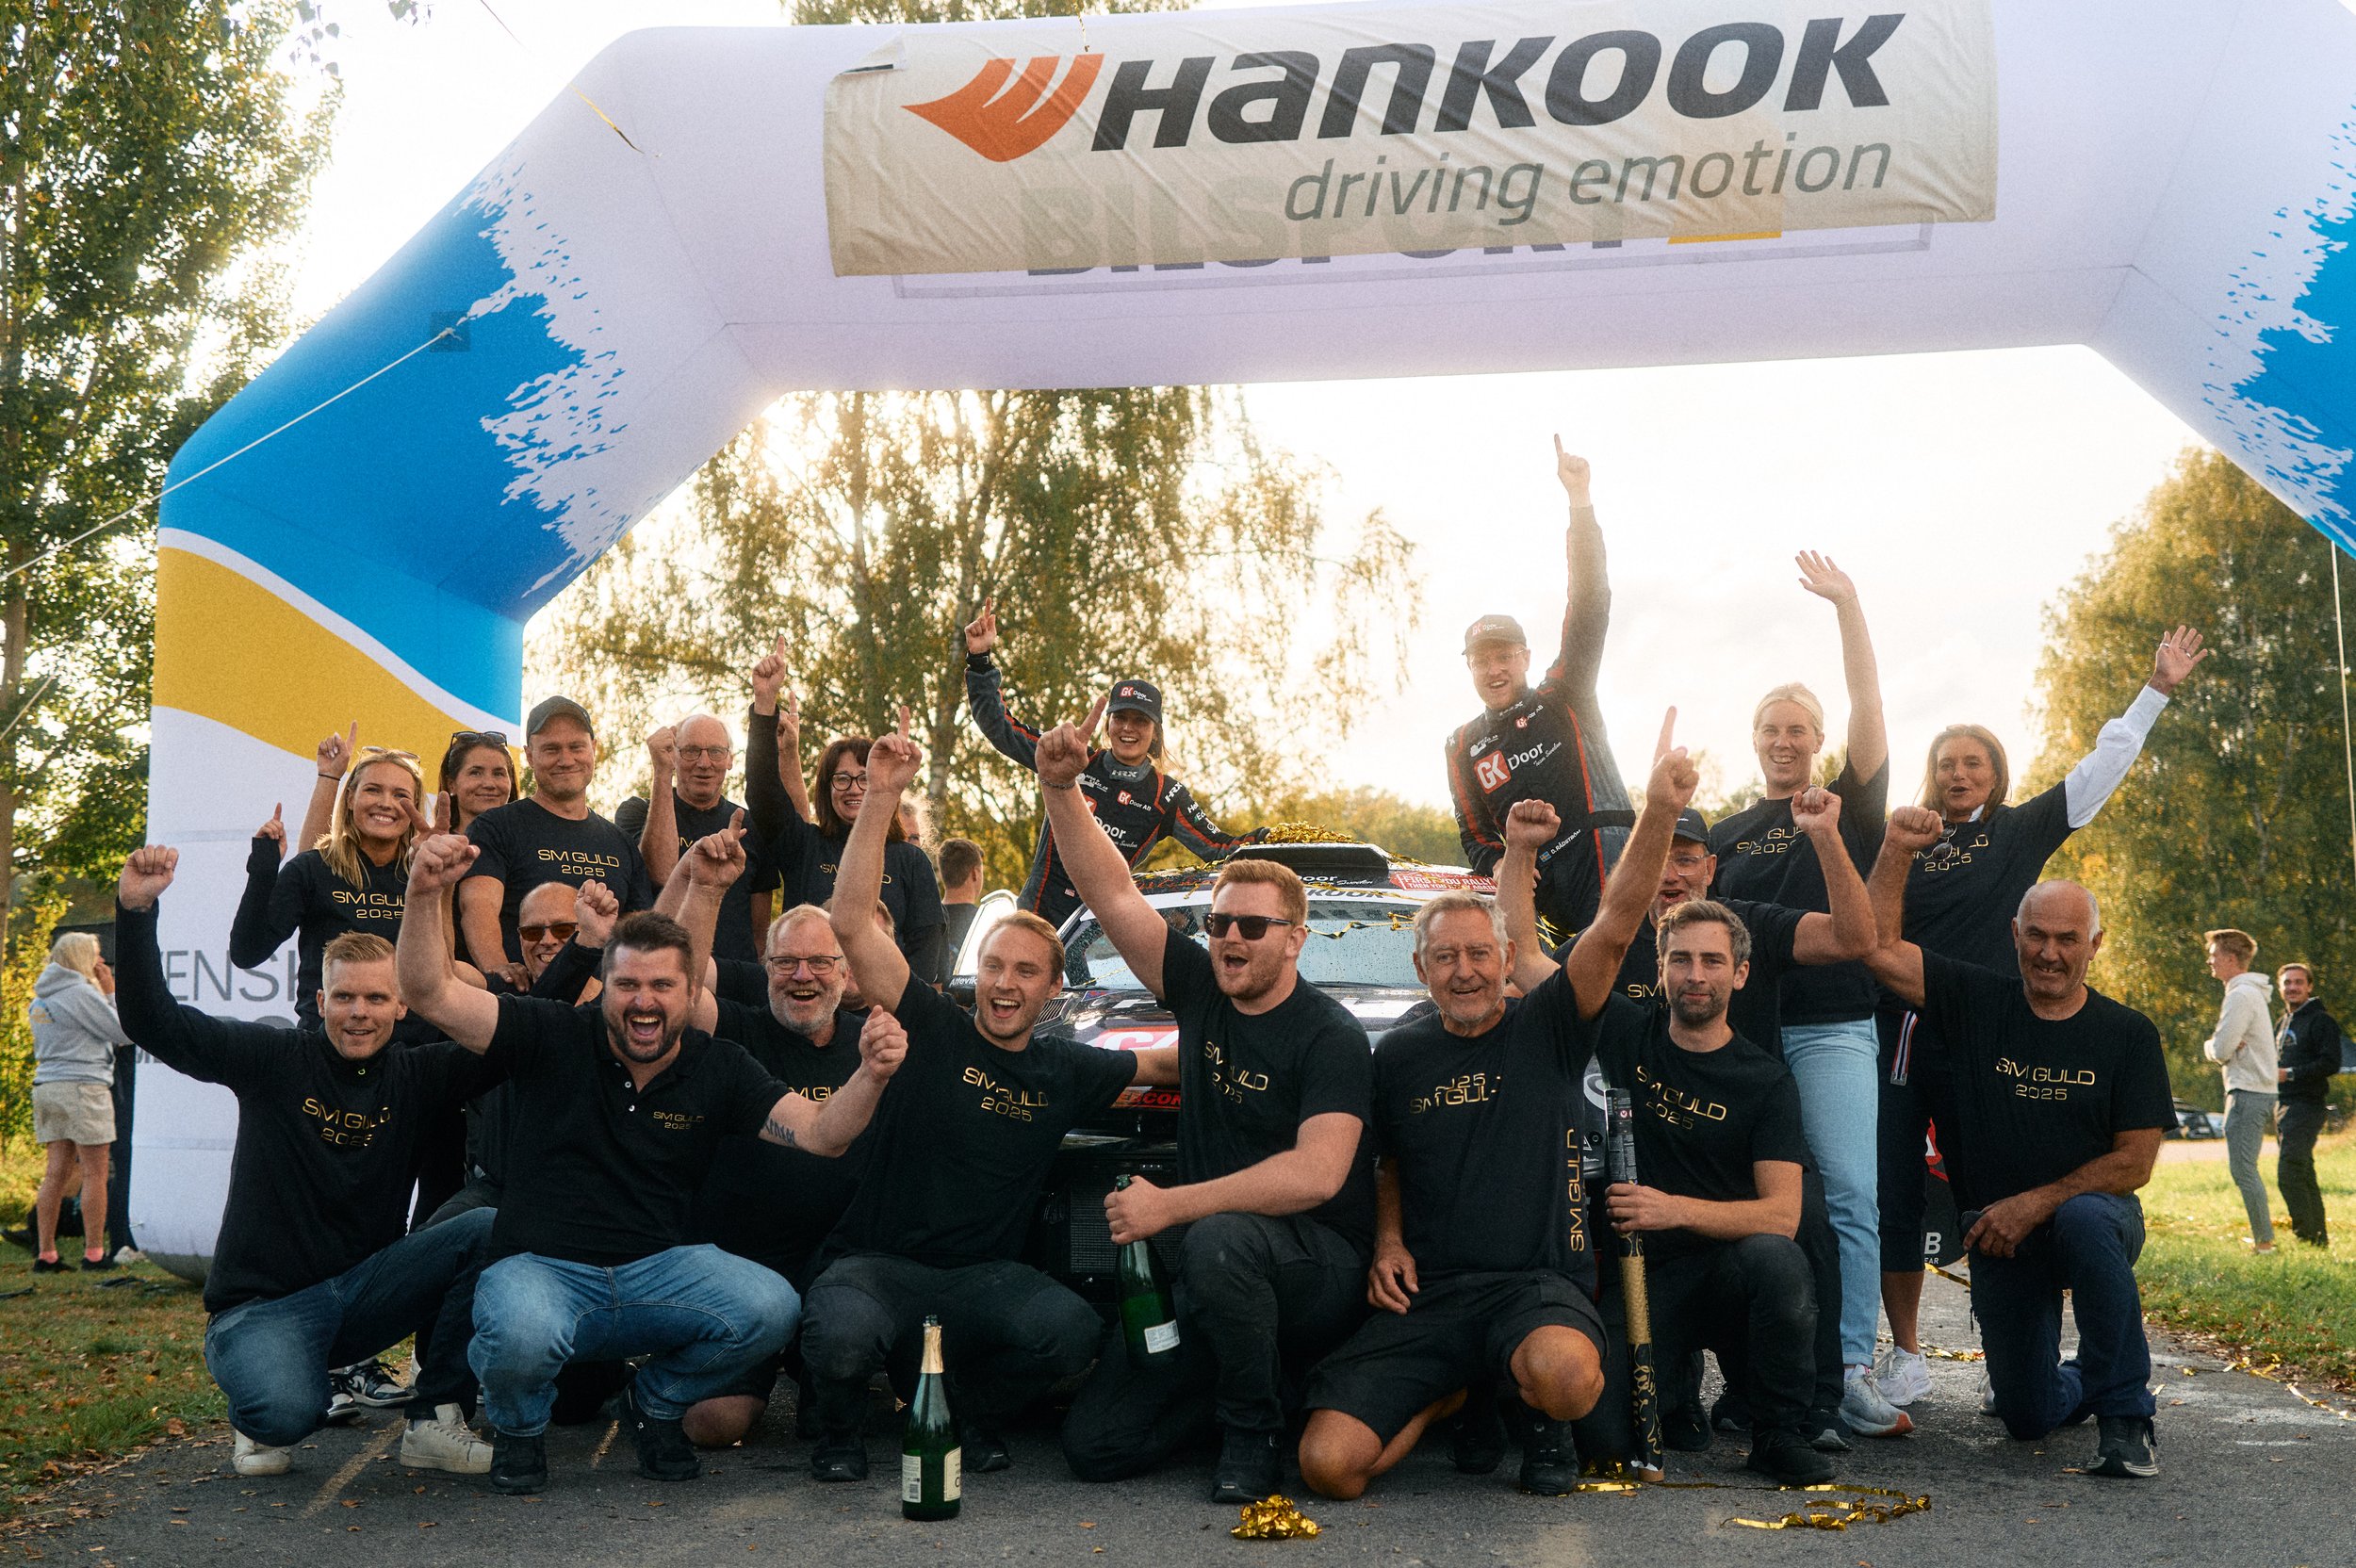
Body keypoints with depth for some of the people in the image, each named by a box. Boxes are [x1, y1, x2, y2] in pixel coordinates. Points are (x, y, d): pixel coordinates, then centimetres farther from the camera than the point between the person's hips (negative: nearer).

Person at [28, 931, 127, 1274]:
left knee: (56, 1171, 9)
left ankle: (45, 1254, 9)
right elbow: (123, 1033, -8)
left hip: (47, 1087, 8)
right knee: (95, 1173, -2)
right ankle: (94, 1254, 0)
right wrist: (111, 994, 1)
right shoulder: (80, 993, -11)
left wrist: (102, 995, 18)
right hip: (83, 1086, -8)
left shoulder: (40, 998, 15)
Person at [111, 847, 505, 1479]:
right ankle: (260, 1422, 7)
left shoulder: (414, 1076, 3)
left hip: (363, 1294, 3)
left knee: (488, 1232, -21)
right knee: (287, 1410, -35)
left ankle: (433, 1423, -10)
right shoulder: (277, 1059, -4)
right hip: (262, 1305, -3)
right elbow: (153, 1022, -11)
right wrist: (135, 910, -22)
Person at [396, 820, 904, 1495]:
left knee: (771, 1308, -25)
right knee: (523, 1334, -39)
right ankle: (518, 1425, 4)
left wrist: (869, 1076, -27)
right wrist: (424, 895, -31)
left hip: (658, 1267, 3)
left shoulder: (717, 1068, 2)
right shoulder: (555, 1037, -4)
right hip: (542, 1267, -2)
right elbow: (432, 994, -13)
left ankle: (656, 1403, 9)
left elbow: (820, 1134, -6)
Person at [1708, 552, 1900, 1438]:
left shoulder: (1851, 807, 9)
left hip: (1832, 1028, -2)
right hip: (1742, 1032, 3)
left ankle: (1850, 1369, -12)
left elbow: (1869, 707, -2)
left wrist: (1846, 605, -7)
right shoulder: (1727, 834, 18)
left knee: (1851, 1196, -12)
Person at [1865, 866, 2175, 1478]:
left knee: (2084, 1219, -40)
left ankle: (2125, 1415, -25)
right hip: (1997, 1236, 2)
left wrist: (2036, 1204, -18)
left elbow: (2136, 1162, -9)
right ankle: (2081, 1382, 38)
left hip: (2095, 1216, -2)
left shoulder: (2128, 1034, -4)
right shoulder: (1977, 1001, -1)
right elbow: (1879, 947, -12)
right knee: (2029, 1417, -1)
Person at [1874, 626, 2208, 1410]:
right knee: (1895, 1194, 1)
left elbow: (2102, 767, 10)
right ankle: (1906, 1354, 12)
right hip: (1899, 1039, 2)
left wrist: (2156, 689, 9)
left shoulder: (2022, 831, 9)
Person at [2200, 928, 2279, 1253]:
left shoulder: (2240, 995, -15)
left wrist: (2210, 1045, 3)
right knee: (2246, 1169, 15)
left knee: (2243, 1169, -10)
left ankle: (2264, 1240, -8)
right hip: (2259, 1089, 11)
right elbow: (2227, 1048, 19)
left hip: (2248, 1093, -11)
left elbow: (2221, 1050, -19)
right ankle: (2262, 1234, 19)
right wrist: (2218, 1046, -3)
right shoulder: (2253, 993, 18)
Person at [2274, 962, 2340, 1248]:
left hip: (2306, 1105, -9)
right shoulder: (2285, 1022, 20)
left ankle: (2308, 1236, -15)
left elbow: (2330, 1063, -18)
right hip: (2286, 1106, 9)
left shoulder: (2321, 1021, -8)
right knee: (2303, 1175, 13)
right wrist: (2271, 1071, 10)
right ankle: (2319, 1237, 19)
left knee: (2288, 1173, -17)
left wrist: (2289, 1074, -19)